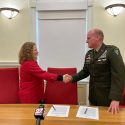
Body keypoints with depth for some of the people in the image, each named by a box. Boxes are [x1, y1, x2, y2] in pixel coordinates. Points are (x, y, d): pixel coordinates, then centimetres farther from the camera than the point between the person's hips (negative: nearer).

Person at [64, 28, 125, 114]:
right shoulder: (89, 54, 7)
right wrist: (72, 78, -2)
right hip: (93, 96, 6)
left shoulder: (112, 51, -13)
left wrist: (115, 99, -26)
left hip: (108, 96, -5)